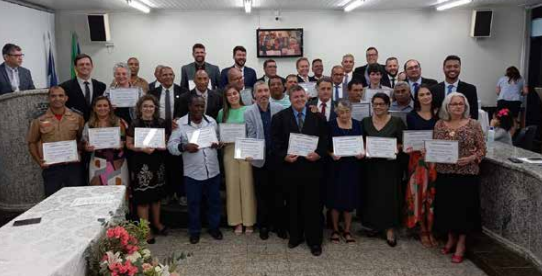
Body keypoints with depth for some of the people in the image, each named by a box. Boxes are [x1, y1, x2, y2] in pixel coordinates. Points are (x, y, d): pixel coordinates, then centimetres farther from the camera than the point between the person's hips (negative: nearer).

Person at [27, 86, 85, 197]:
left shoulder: (77, 118, 4)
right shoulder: (39, 121, 3)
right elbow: (32, 142, 10)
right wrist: (39, 161, -1)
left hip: (73, 166, 0)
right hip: (51, 168, 0)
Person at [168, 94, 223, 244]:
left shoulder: (211, 121, 4)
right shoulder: (180, 123, -6)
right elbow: (171, 145, -8)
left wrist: (219, 144, -11)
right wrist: (184, 147, -27)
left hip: (213, 171, 3)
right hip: (192, 173, -3)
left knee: (214, 201, 14)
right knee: (194, 203, 11)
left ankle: (214, 227, 33)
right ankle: (194, 231, 29)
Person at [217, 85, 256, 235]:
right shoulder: (222, 113, 9)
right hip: (229, 151, 3)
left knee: (247, 185, 1)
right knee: (232, 185, 5)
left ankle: (248, 220, 13)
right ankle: (236, 221, 16)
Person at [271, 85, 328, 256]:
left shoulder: (318, 117, 5)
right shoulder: (280, 117, 3)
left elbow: (325, 139, 4)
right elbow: (275, 141, 0)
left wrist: (319, 153, -12)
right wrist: (284, 156, -14)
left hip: (312, 166, 0)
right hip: (290, 167, 1)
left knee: (313, 205, 4)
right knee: (293, 204, 11)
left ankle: (314, 240, 16)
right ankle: (295, 236, 28)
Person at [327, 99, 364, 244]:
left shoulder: (357, 124, 4)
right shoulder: (331, 125, -4)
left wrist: (362, 153, -10)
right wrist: (332, 154, -21)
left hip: (352, 166, 2)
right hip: (336, 166, -2)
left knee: (350, 199, 9)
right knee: (335, 199, 5)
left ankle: (347, 231, 24)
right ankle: (335, 230, 23)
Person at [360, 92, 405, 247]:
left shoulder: (397, 122, -2)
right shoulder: (365, 122, 5)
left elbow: (403, 143, -1)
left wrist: (396, 149, -19)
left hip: (390, 165, -2)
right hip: (371, 164, 3)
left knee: (389, 195, 0)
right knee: (372, 195, 7)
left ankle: (390, 229, 10)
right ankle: (375, 224, 24)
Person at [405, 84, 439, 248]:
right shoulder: (411, 116, 3)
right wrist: (407, 148, -15)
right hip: (418, 159, 0)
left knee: (432, 194, 3)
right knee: (419, 193, 0)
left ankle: (430, 230, 16)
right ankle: (423, 231, 13)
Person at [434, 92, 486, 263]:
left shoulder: (474, 125, -4)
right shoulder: (439, 124, 4)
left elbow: (482, 149, -2)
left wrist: (470, 158, -19)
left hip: (467, 173, -3)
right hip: (444, 173, 3)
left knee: (465, 206, 3)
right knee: (447, 206, 10)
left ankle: (461, 243, 19)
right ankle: (451, 238, 30)